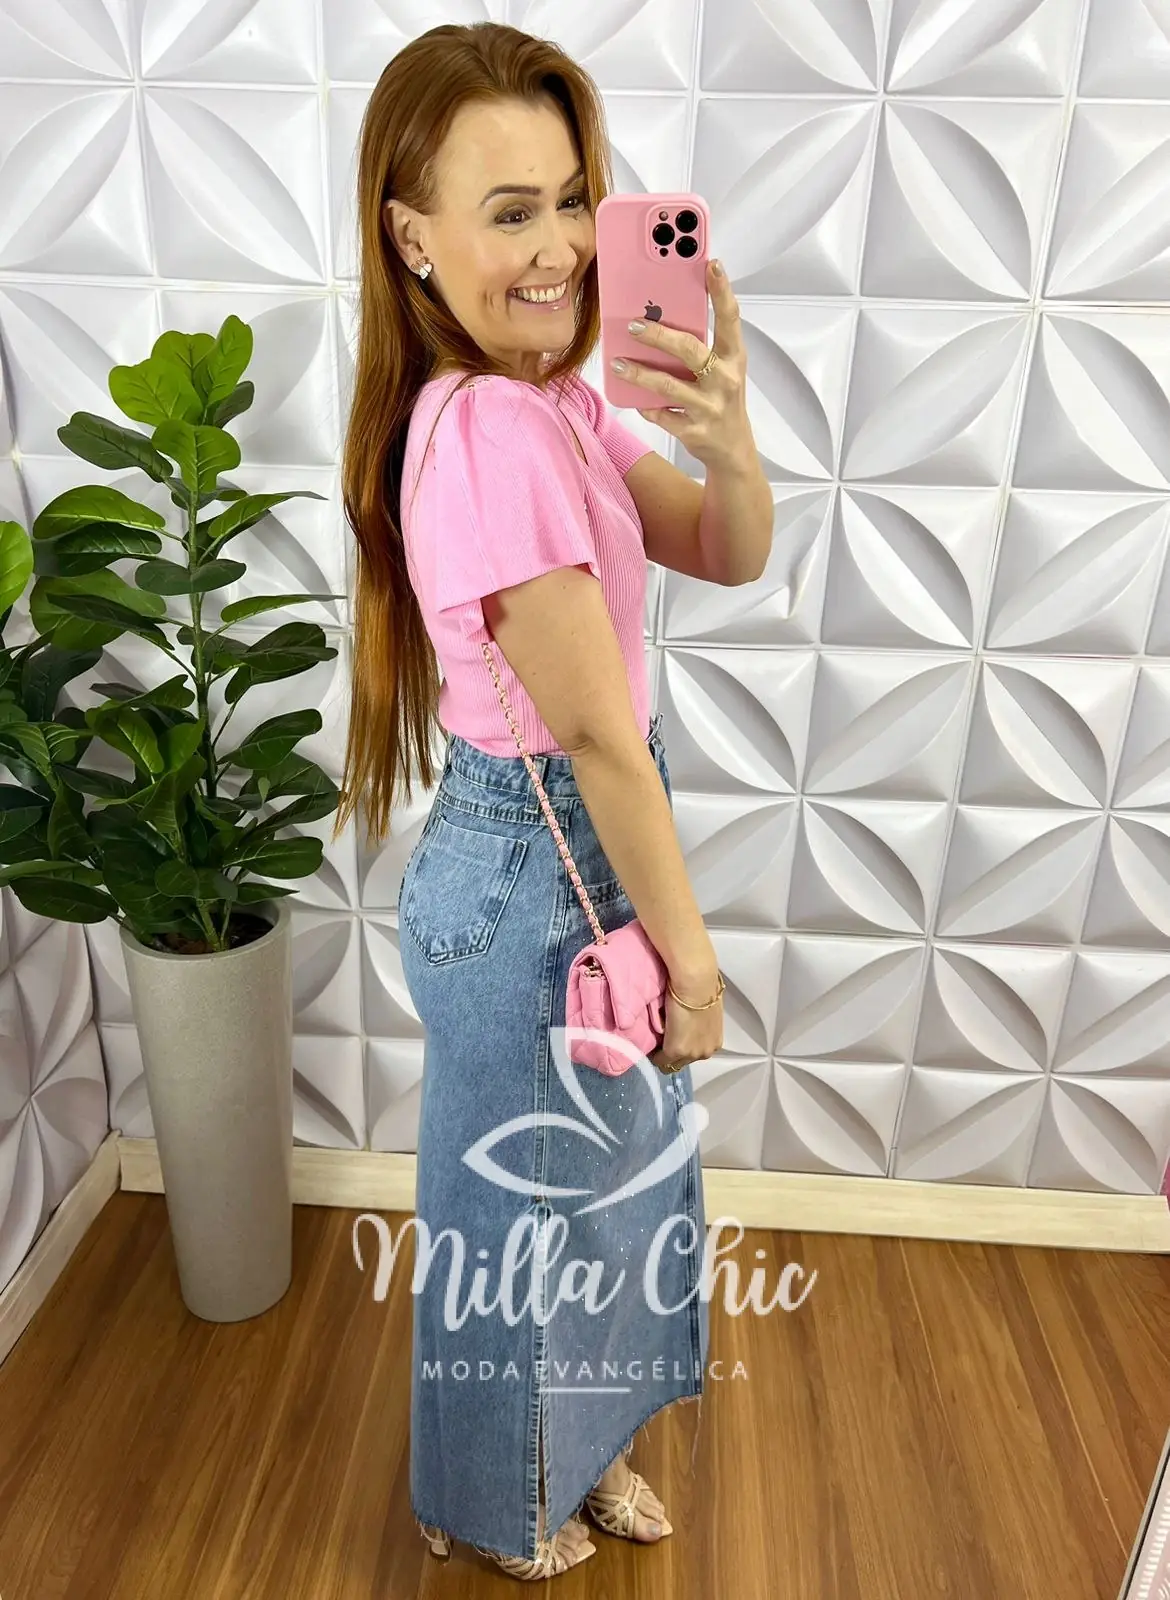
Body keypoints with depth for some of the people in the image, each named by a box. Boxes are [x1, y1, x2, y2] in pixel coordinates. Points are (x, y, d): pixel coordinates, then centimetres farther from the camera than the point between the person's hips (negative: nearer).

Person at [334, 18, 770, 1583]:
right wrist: (689, 948, -14)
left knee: (606, 1174, 26)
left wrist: (728, 438, -17)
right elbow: (598, 731, -24)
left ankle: (579, 1438, 55)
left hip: (573, 851, 9)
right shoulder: (493, 432, -26)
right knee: (523, 1202, 16)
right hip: (535, 877, -9)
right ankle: (494, 1499, 49)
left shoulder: (552, 399, 2)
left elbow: (732, 559, 4)